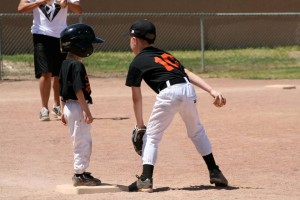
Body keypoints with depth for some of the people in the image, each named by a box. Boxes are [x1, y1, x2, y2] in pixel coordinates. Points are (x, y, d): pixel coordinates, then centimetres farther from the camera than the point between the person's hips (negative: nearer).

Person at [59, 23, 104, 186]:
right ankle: (79, 174, -2)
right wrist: (87, 111, -21)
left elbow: (62, 91, 16)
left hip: (69, 106, 10)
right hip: (78, 106, -10)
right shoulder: (77, 65, -17)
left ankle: (81, 173, 23)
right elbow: (78, 90, -22)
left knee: (85, 141, 17)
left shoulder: (64, 64, 12)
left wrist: (64, 111, 20)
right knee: (82, 141, -4)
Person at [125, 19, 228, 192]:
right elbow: (188, 73, 17)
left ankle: (146, 180, -4)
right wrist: (212, 91, 8)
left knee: (151, 136, 8)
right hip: (188, 90, 5)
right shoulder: (165, 55, 29)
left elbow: (137, 98, 11)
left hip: (169, 94, -5)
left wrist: (140, 124, 20)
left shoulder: (137, 63, 13)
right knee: (197, 131, 26)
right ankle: (215, 172, 27)